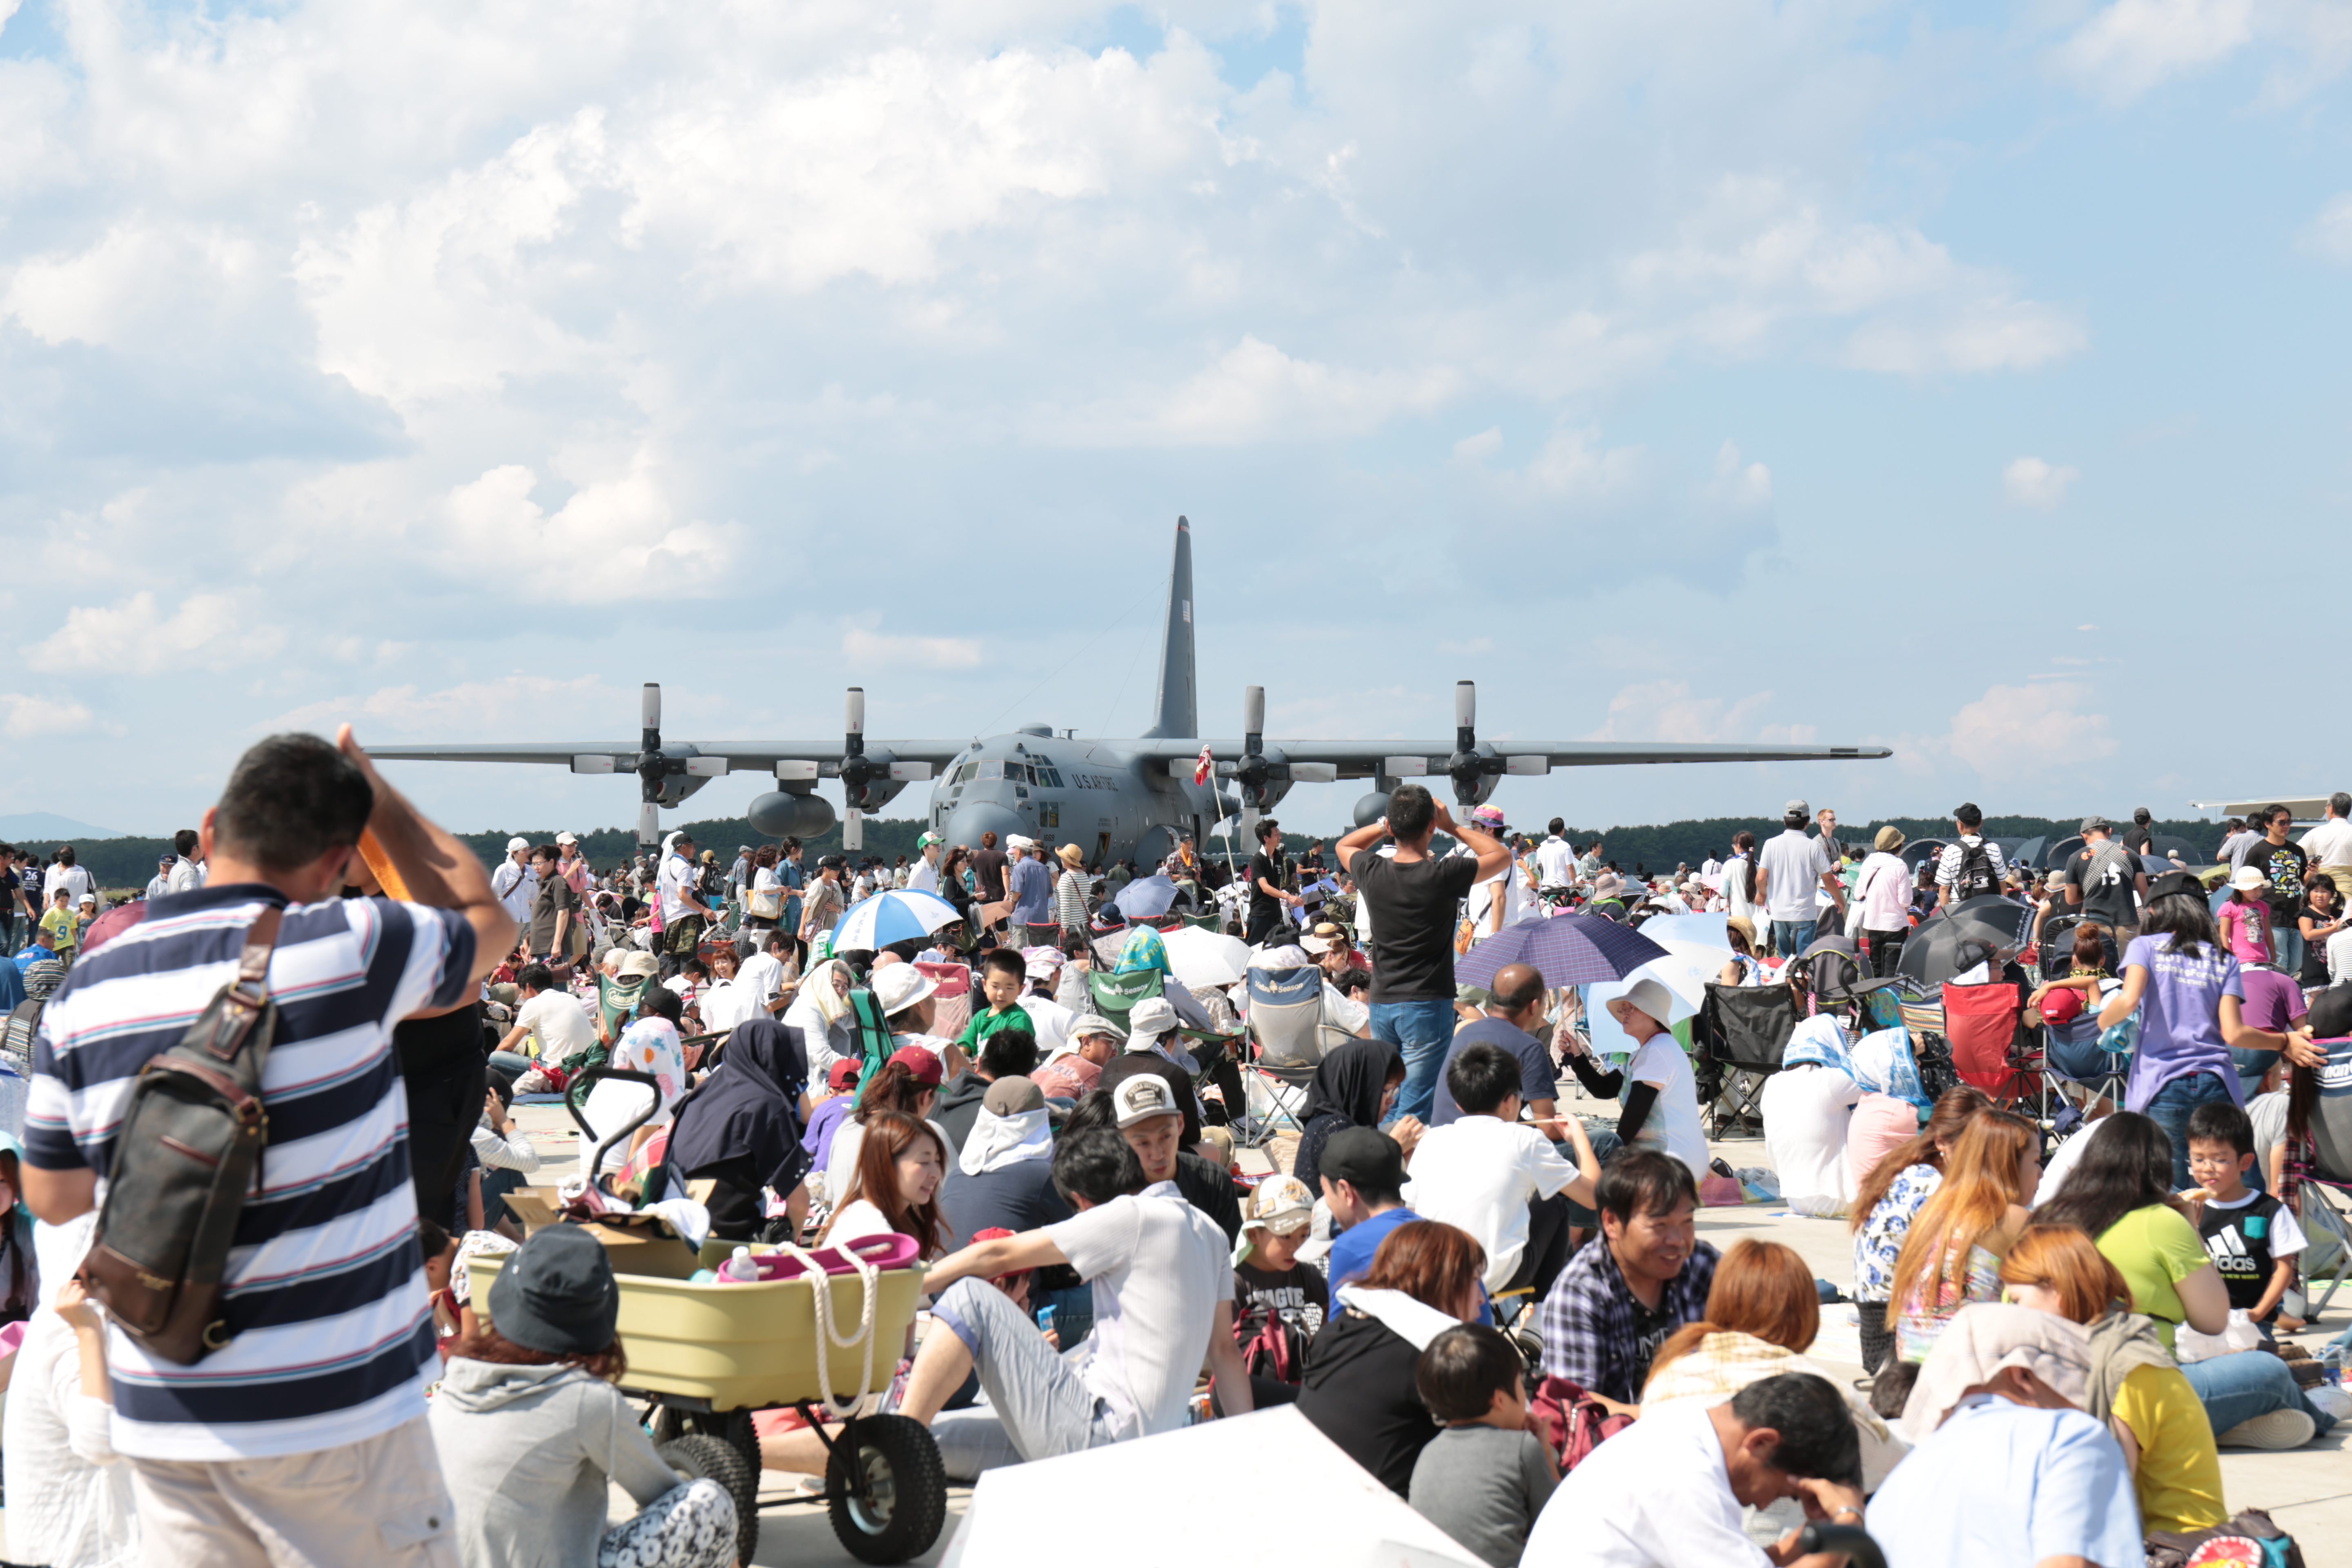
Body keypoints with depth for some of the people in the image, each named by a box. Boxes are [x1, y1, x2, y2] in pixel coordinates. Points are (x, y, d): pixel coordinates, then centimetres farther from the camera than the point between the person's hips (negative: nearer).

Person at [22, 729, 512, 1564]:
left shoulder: (85, 994, 0)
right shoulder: (348, 948, -13)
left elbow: (52, 1198, 10)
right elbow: (485, 920, 9)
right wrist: (378, 793, 16)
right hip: (333, 1407, -4)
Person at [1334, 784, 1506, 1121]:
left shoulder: (1372, 873, -3)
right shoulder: (1443, 875, -15)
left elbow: (1344, 846, 22)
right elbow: (1502, 855, 2)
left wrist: (1384, 824, 14)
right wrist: (1454, 826, 4)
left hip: (1381, 1004, 5)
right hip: (1428, 1005, -5)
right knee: (1415, 1113, -4)